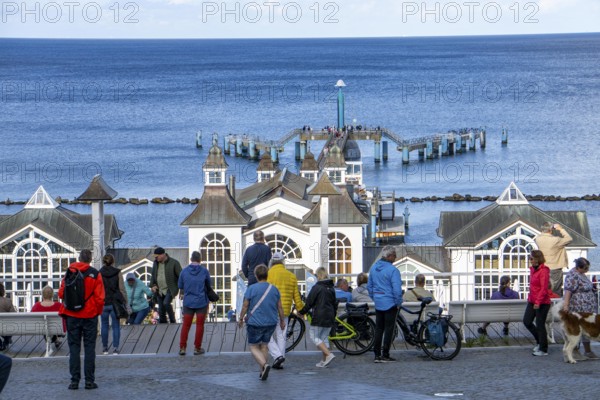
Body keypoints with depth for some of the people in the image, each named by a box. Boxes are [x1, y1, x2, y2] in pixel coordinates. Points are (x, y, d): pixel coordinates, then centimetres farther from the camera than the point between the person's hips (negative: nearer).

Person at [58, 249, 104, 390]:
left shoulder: (69, 273, -2)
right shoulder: (95, 274, -6)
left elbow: (61, 294, 1)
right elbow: (99, 298, -9)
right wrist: (98, 311, 8)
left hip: (72, 315, 1)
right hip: (90, 315, -1)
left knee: (74, 348, 7)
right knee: (89, 347, 5)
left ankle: (74, 380, 4)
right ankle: (89, 381, 2)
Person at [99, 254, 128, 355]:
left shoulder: (99, 274, -3)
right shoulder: (117, 273, -4)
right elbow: (122, 289, -4)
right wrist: (126, 303, 1)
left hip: (103, 304, 1)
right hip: (115, 303, -1)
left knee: (104, 325, 12)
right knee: (116, 326, 5)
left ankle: (105, 348, 15)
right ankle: (115, 348, -1)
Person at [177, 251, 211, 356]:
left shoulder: (184, 271, -4)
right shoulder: (204, 271, -7)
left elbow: (180, 286, 6)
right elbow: (209, 284, 6)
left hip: (188, 301, 1)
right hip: (201, 302, -1)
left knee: (186, 325, 8)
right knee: (200, 325, 7)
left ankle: (182, 347, 7)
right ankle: (197, 348, 11)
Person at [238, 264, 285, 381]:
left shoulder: (251, 289, -11)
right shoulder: (274, 289, 1)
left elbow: (245, 307, -6)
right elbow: (280, 307, 7)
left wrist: (241, 319, 8)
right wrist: (282, 320, 21)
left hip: (255, 323, -4)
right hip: (271, 323, 4)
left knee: (254, 347, 6)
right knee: (264, 346, 17)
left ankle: (264, 365, -18)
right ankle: (262, 372, 17)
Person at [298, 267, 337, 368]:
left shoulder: (317, 287, -11)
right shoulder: (331, 288, 11)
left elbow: (309, 302, -9)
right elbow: (335, 304, 18)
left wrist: (302, 311, 4)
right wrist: (333, 316, 28)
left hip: (319, 318, -7)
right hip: (329, 318, 7)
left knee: (314, 337, 0)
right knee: (324, 337, 13)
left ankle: (329, 354, -15)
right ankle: (324, 360, 10)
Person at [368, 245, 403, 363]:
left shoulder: (374, 268, 7)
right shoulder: (392, 270, -16)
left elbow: (369, 286, 15)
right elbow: (397, 289, -19)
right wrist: (399, 302, -6)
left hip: (378, 304, 7)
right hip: (390, 303, -7)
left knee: (378, 329, 12)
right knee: (389, 329, 0)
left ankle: (377, 355, 12)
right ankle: (385, 355, 0)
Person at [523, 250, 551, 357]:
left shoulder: (543, 271, -16)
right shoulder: (533, 269, 10)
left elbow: (544, 289, -20)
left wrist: (538, 302, -23)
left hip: (542, 303, -9)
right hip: (532, 301, 9)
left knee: (540, 325, -2)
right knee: (526, 321, 7)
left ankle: (543, 350, 10)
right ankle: (539, 341, 25)